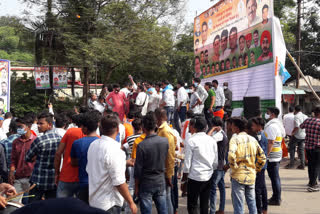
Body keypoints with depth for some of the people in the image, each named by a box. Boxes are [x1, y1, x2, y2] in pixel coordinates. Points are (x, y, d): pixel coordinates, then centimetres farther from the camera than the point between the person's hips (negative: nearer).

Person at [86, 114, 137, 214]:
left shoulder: (93, 145, 1)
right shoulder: (115, 151, -23)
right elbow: (119, 182, -23)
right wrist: (131, 203, -13)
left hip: (93, 201, 8)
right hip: (109, 205, -8)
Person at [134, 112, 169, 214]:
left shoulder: (141, 145, -19)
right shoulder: (165, 141, -7)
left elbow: (138, 169, -12)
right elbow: (166, 160, 5)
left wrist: (136, 186, -2)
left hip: (146, 183, -4)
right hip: (161, 181, 4)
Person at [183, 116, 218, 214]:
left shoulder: (192, 141, -12)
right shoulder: (212, 140, 3)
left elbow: (188, 161, -9)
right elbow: (216, 161, 9)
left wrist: (185, 173, 5)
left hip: (195, 177, -5)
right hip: (208, 176, 5)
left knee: (192, 205, 1)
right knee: (205, 204, 14)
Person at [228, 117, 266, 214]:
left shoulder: (235, 139, -11)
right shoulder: (253, 139, 6)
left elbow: (231, 156, -27)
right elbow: (262, 157, 9)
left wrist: (234, 167, -11)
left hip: (238, 176, -5)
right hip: (251, 176, 5)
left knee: (238, 203, 2)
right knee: (251, 201, 17)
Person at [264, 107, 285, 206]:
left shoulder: (271, 126, -18)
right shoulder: (278, 124, 14)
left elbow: (270, 143, -24)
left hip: (272, 156, -10)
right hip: (277, 154, 10)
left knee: (274, 177, -4)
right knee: (275, 176, 16)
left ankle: (276, 199, 1)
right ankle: (277, 197, 25)